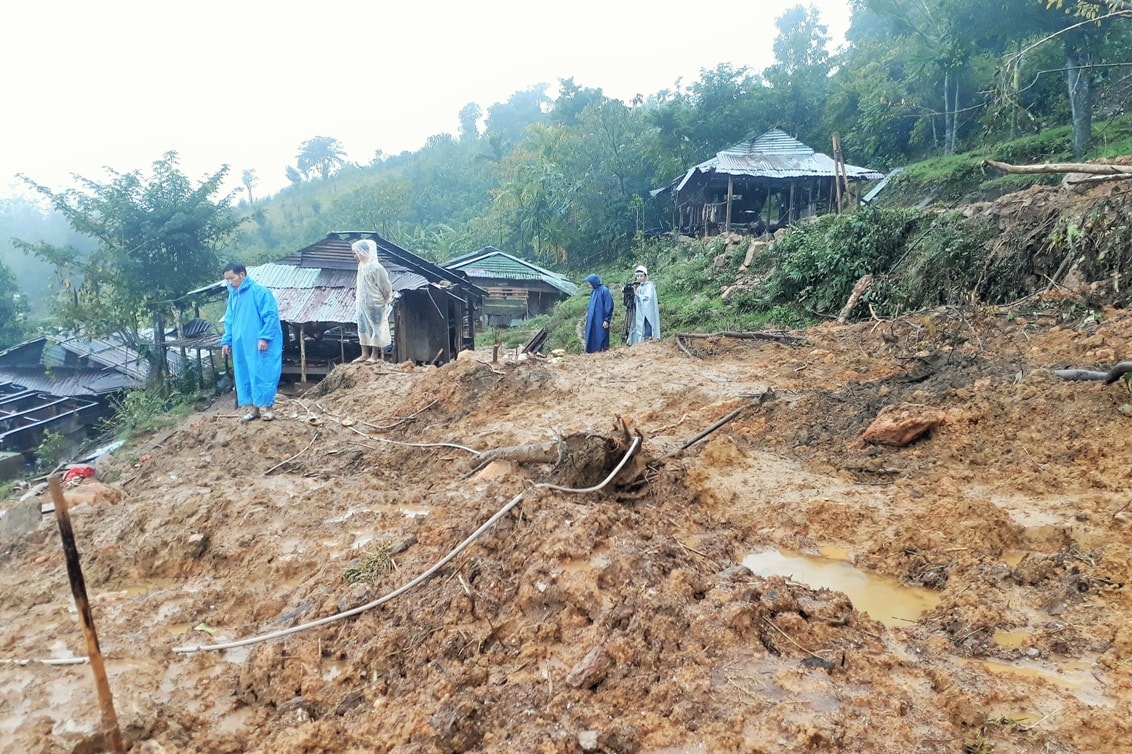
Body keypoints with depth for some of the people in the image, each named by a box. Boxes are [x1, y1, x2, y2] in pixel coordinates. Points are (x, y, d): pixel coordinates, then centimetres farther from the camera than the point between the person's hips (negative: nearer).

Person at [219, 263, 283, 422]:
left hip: (260, 344, -7)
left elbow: (271, 315, -15)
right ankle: (253, 408, 18)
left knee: (263, 374, -3)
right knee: (244, 376, 10)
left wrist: (264, 337, -20)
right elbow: (229, 321, 20)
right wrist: (226, 341, 12)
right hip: (241, 344, 8)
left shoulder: (259, 291, -11)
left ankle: (268, 407, 6)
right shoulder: (232, 295, 13)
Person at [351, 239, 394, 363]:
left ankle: (375, 355, 10)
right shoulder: (361, 266, 6)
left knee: (376, 328, 2)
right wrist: (356, 294, 17)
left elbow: (385, 286, -14)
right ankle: (365, 354, 20)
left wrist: (387, 300, -7)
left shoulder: (376, 268, -19)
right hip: (362, 304, 8)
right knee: (363, 327, 12)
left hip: (375, 305, -8)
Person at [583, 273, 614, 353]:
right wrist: (587, 318, 19)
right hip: (592, 321, 8)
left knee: (601, 338, -5)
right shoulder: (593, 292, 15)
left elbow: (609, 306, -13)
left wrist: (607, 320, -16)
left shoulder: (604, 291, -10)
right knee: (592, 339, 6)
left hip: (601, 321, -8)